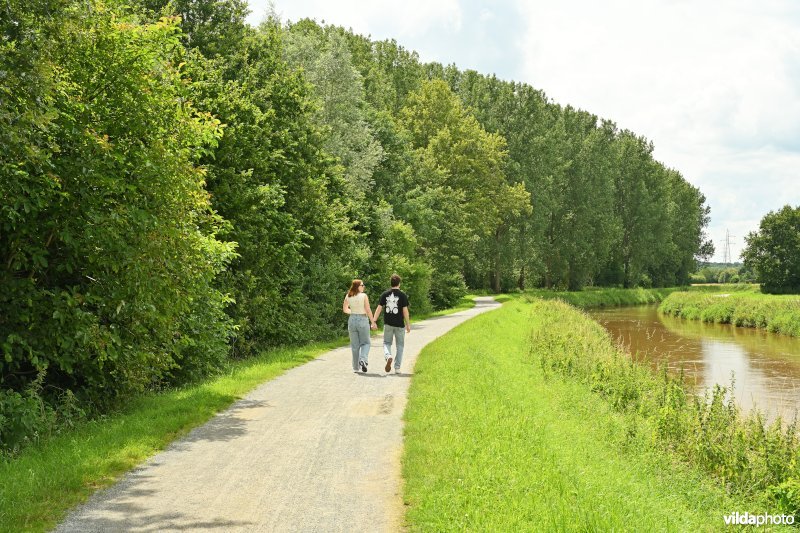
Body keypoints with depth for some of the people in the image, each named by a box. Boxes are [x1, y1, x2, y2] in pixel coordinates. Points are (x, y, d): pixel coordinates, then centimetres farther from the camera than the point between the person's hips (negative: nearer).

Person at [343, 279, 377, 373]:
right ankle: (363, 359, -15)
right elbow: (368, 310, -10)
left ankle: (356, 367, 13)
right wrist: (373, 322, -4)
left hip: (352, 320, 3)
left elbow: (345, 309, 10)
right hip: (363, 320, -3)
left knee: (355, 345, 11)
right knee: (365, 343, 10)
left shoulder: (348, 296, 1)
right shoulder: (364, 296, -9)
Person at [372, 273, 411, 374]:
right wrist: (408, 324, -2)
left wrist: (374, 321, 0)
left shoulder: (385, 294, 1)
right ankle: (397, 368, 9)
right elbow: (405, 310, -8)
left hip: (388, 324, 2)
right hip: (399, 324, -1)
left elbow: (379, 308, -2)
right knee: (400, 346, 10)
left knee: (387, 343, 14)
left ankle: (388, 356, -17)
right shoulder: (403, 295, -6)